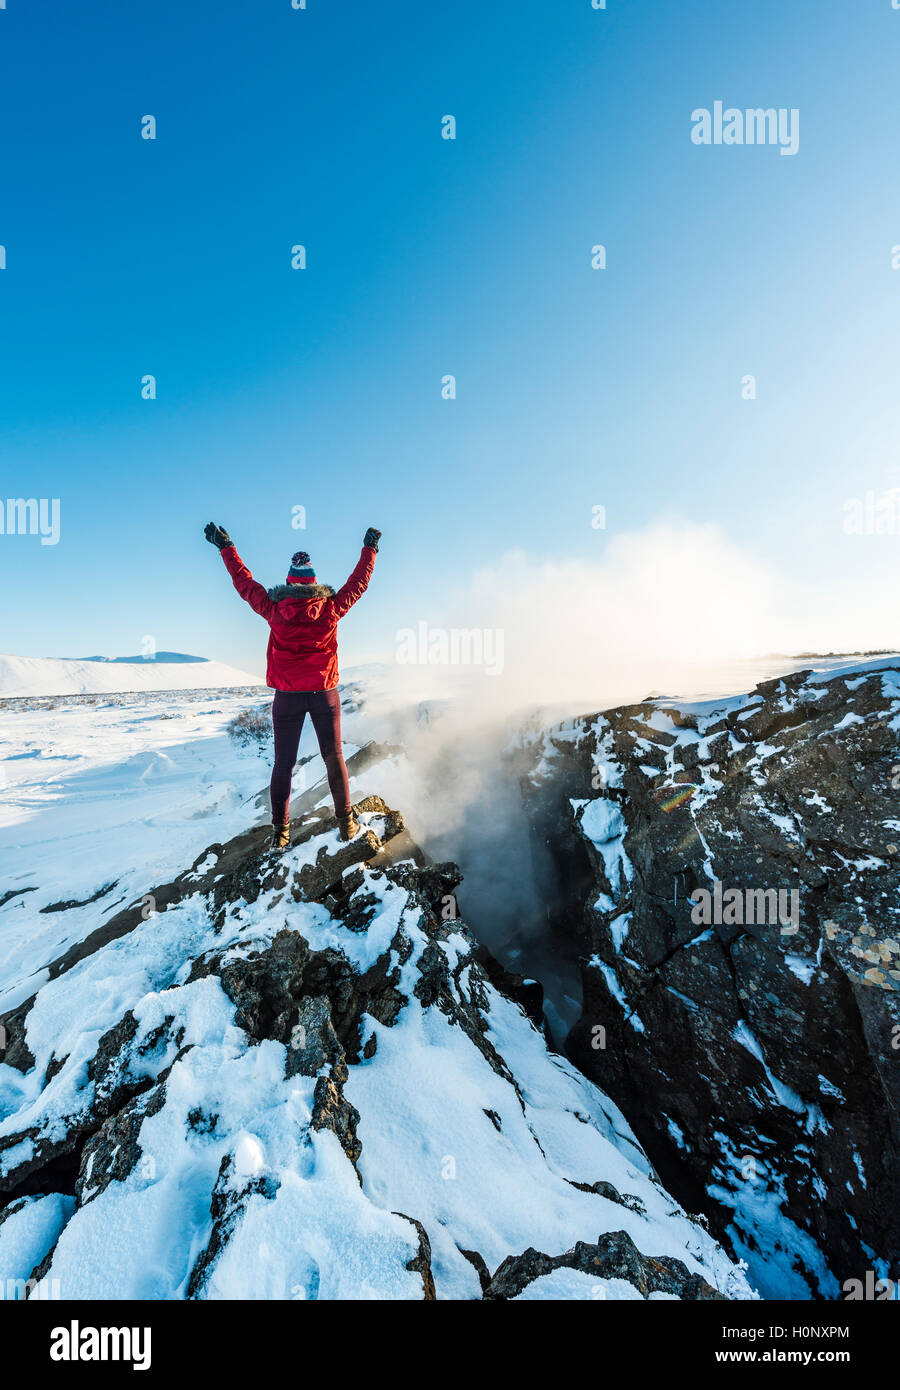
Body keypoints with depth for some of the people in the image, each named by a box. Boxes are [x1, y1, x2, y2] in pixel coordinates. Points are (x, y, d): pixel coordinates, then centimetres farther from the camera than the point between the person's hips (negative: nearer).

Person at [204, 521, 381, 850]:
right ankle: (346, 823, 17)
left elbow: (244, 581, 8)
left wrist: (226, 547, 22)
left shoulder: (274, 609, -6)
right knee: (333, 757, 11)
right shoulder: (331, 608, -6)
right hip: (324, 693, 0)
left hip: (287, 695, 0)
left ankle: (280, 831, 14)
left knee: (283, 763, 9)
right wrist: (370, 548, 22)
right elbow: (359, 582, 8)